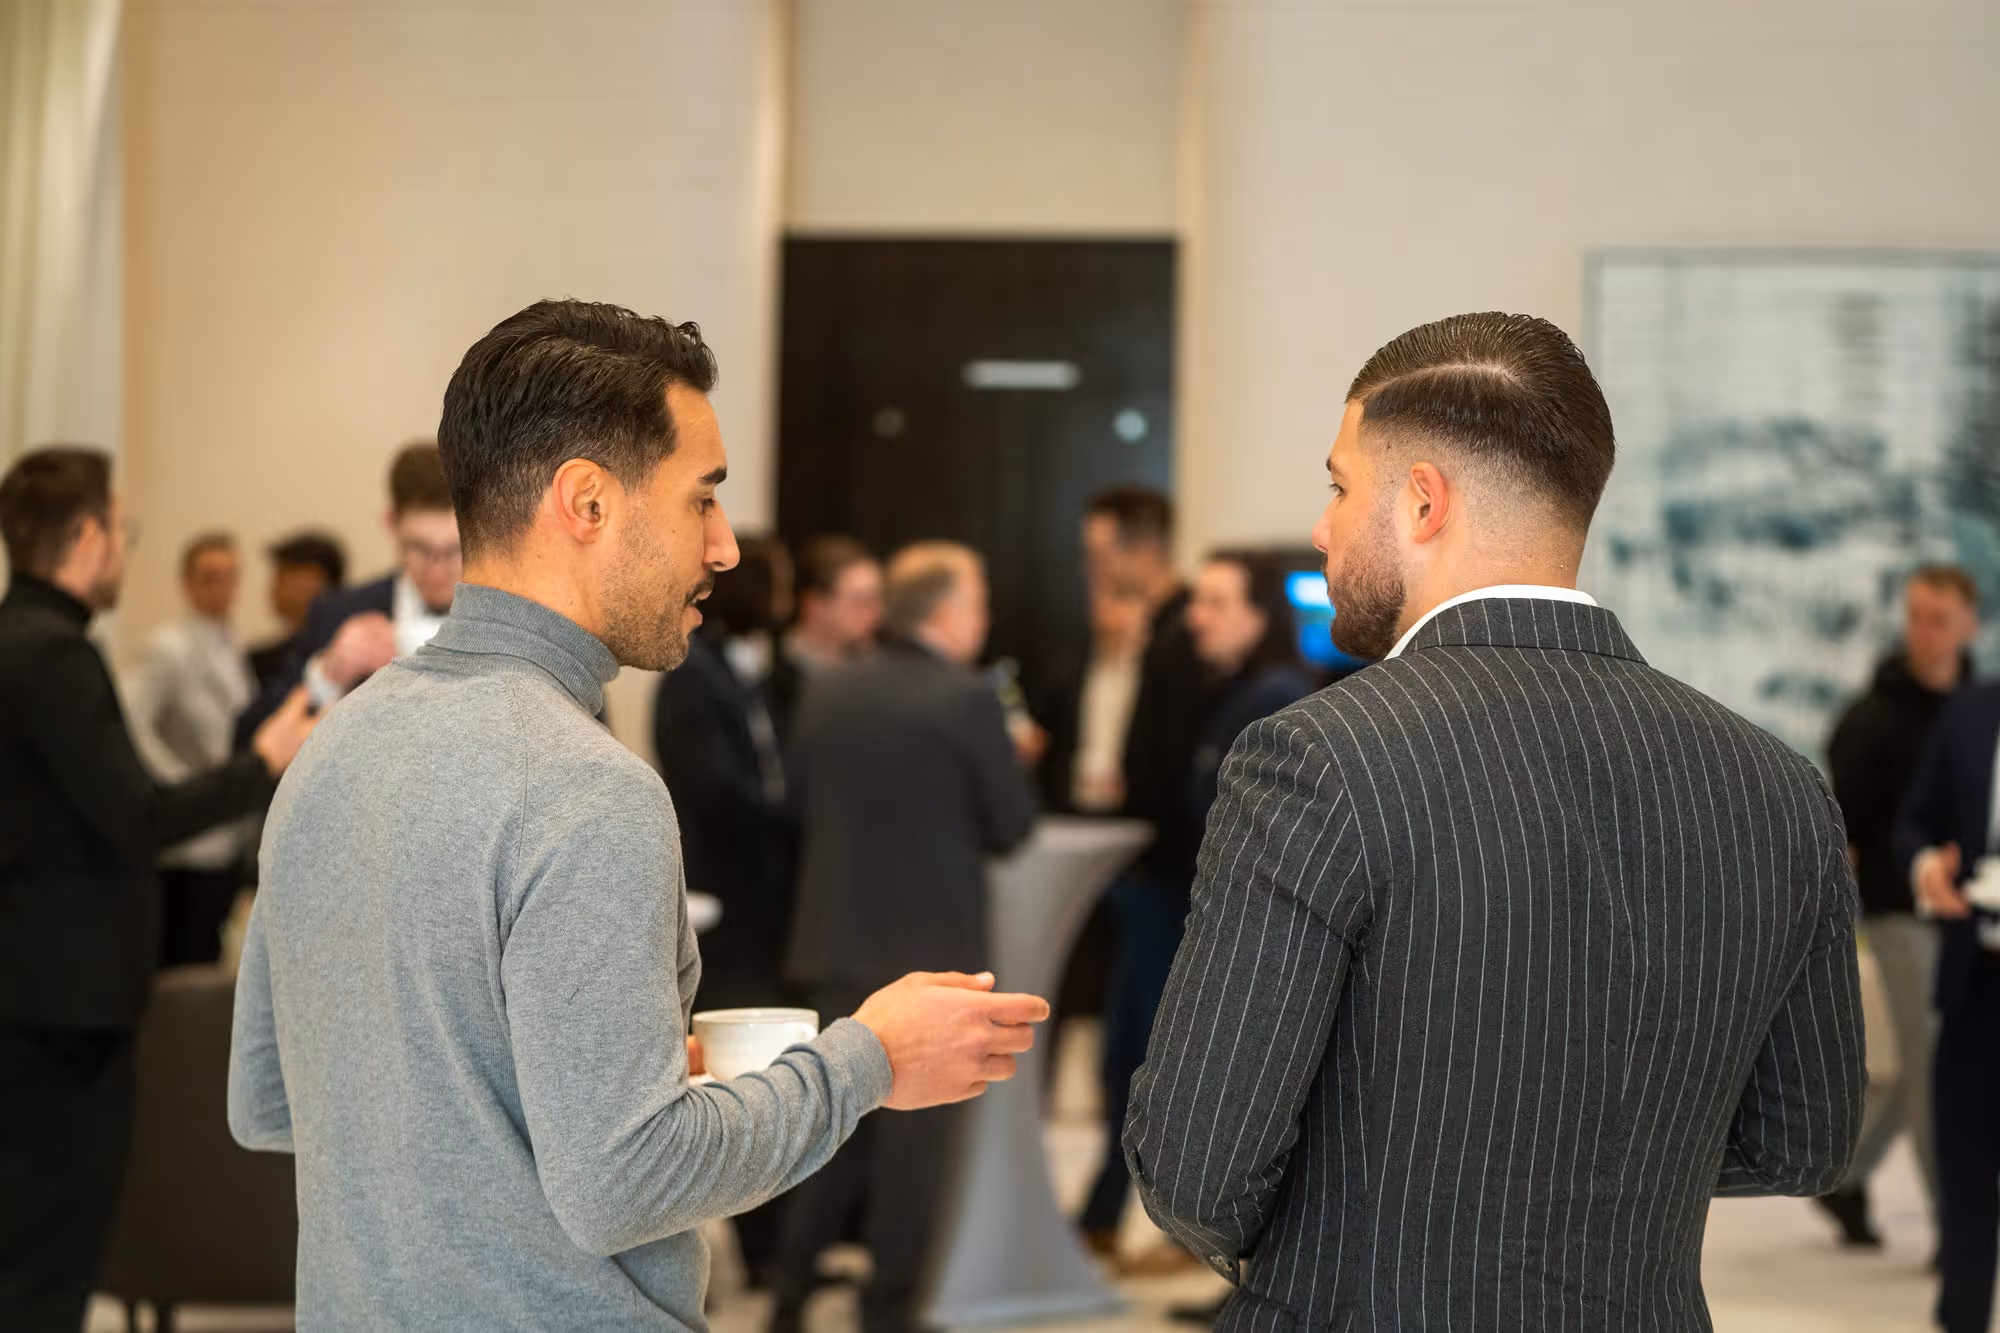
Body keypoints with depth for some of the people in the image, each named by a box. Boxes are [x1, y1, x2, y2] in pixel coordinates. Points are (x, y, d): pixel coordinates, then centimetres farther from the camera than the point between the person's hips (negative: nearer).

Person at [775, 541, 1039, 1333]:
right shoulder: (967, 701, -14)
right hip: (931, 944, -5)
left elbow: (800, 798, 11)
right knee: (914, 1130, 4)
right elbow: (1013, 824, -10)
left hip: (837, 940, 6)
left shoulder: (829, 693, 3)